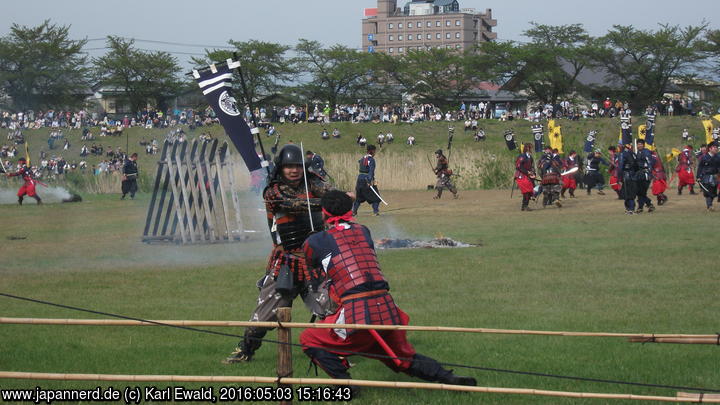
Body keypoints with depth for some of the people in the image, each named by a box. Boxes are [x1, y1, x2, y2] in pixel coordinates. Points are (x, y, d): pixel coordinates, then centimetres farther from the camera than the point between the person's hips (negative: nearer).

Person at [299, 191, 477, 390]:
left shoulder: (314, 242, 7)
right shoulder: (364, 232, 19)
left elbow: (315, 280, 22)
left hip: (357, 315, -5)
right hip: (389, 312, 5)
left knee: (309, 339, 12)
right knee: (404, 358, 24)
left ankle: (344, 381, -3)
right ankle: (449, 378, 8)